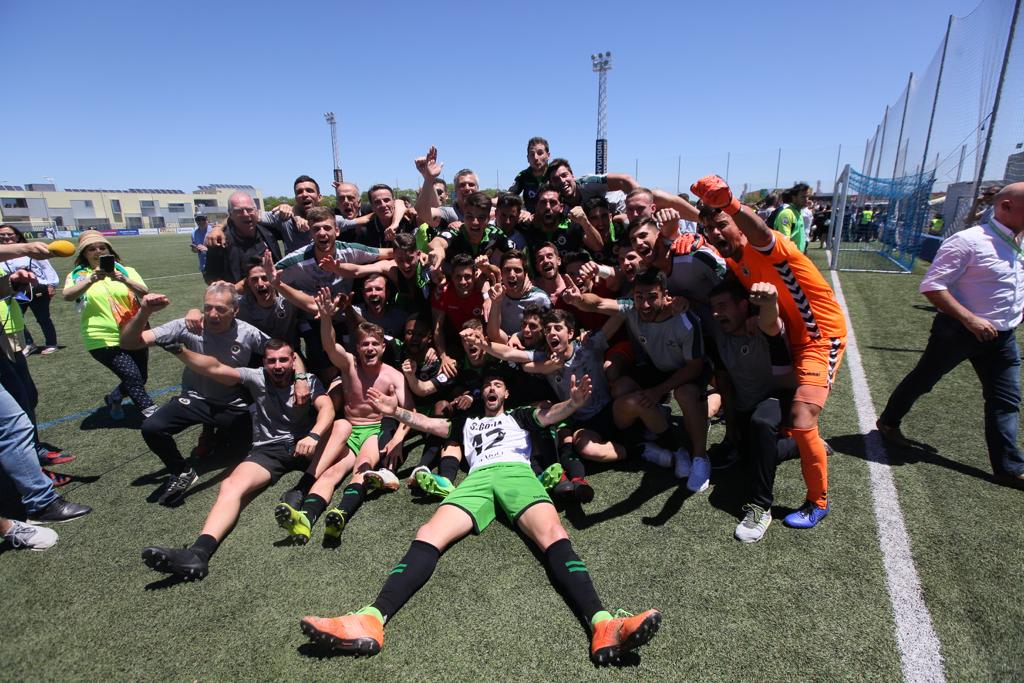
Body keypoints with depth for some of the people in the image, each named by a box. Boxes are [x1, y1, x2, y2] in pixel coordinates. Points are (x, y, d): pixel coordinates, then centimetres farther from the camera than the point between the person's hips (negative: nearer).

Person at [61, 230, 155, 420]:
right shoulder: (77, 275, 2)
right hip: (104, 340, -3)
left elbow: (145, 293, -10)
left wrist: (125, 280, -28)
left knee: (140, 379, 12)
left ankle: (114, 399, 41)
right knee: (133, 378, -16)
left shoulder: (126, 271, 6)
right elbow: (67, 296, -18)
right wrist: (92, 279, -33)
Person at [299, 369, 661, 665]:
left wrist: (573, 402, -12)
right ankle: (371, 619, -43)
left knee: (553, 534, -31)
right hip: (478, 479, 2)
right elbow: (428, 423, 31)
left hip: (518, 473, -2)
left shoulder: (519, 415, 31)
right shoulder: (467, 422, 38)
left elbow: (549, 415, 12)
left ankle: (602, 626, -52)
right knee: (428, 535, -25)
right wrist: (395, 411, 16)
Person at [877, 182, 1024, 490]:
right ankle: (888, 422, 32)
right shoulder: (969, 241, -18)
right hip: (959, 332, -7)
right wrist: (970, 319, -26)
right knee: (921, 380, 11)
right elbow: (931, 286, -22)